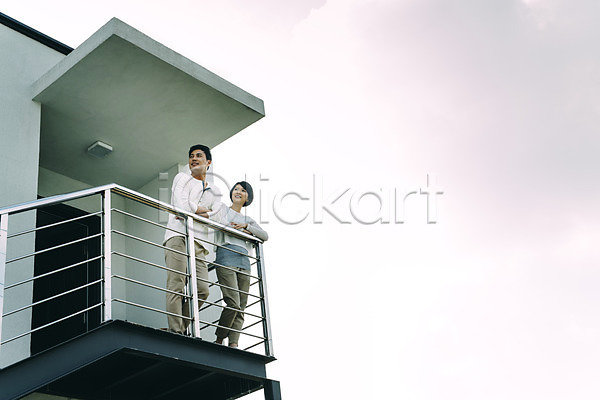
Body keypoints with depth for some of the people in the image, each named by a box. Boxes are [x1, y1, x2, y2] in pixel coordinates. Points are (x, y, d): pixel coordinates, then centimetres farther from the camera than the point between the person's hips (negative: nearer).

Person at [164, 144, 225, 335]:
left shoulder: (214, 192, 27)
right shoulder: (182, 178, 15)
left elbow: (217, 218, 7)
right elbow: (182, 206, -4)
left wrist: (193, 212, -2)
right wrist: (205, 210, 7)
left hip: (199, 242, 5)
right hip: (179, 235, -5)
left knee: (202, 290, -8)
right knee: (176, 286, -16)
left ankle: (183, 327, 3)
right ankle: (175, 331, -19)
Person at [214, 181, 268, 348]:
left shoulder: (248, 220, 25)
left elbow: (265, 236, 12)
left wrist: (246, 226, 1)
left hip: (244, 260, 5)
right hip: (226, 257, -5)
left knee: (241, 308, -5)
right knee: (233, 304, -18)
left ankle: (234, 344, -9)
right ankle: (219, 340, -5)